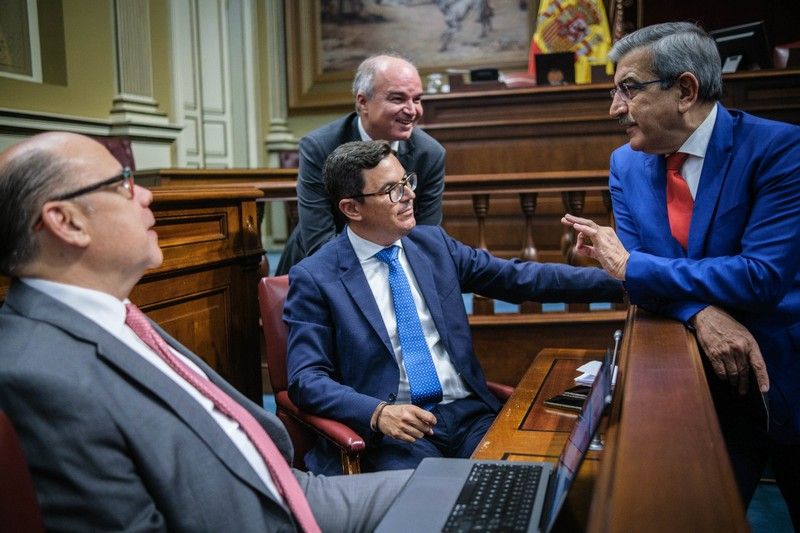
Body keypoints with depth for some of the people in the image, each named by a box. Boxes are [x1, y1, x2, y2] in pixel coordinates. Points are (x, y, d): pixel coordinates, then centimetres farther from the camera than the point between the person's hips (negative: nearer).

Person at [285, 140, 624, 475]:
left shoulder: (433, 243, 9)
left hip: (468, 411, 5)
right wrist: (378, 412, -25)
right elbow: (306, 378, -8)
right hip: (393, 430, -4)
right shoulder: (314, 278, -4)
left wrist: (619, 280, 5)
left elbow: (520, 278, 11)